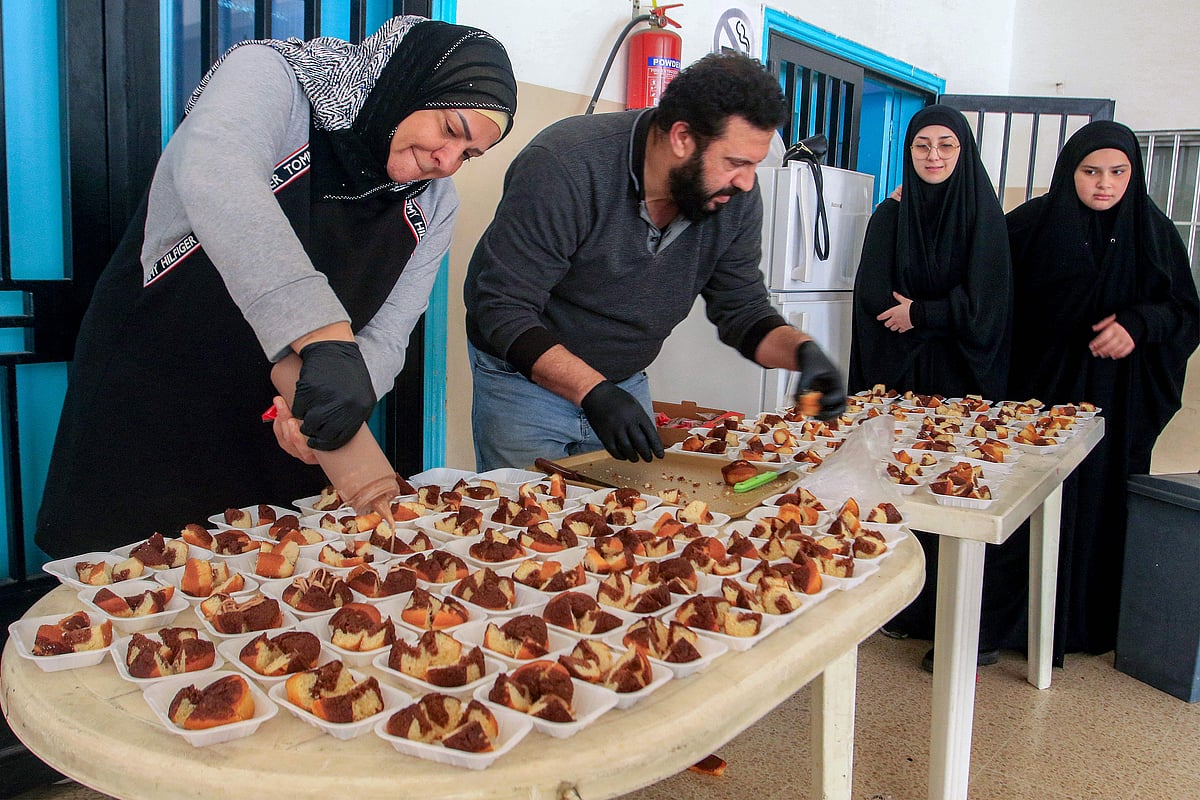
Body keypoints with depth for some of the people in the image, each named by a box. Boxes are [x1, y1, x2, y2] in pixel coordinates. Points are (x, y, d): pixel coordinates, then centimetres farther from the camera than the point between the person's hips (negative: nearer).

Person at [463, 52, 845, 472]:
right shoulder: (564, 166, -29)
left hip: (627, 385, 5)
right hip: (524, 380, -4)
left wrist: (802, 350, -22)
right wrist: (593, 393, -38)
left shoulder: (736, 199, -11)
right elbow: (502, 308, -28)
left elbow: (742, 310, -1)